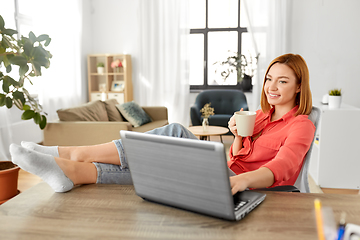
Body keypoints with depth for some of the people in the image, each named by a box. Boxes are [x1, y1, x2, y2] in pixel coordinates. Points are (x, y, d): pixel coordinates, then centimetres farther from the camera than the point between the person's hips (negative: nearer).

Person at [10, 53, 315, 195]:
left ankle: (77, 163, -28)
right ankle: (73, 170, -27)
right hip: (226, 177, 7)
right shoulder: (261, 115, 21)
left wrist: (242, 179, -43)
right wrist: (238, 135, -4)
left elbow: (282, 168, -22)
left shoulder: (301, 124, -1)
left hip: (249, 190, -7)